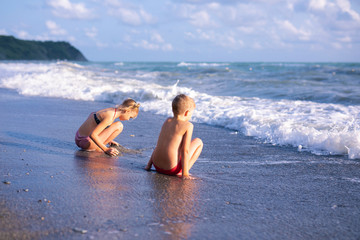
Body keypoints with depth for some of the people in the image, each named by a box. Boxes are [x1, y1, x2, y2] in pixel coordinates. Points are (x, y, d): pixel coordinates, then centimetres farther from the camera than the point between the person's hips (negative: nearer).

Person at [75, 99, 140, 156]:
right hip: (86, 142, -10)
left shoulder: (111, 110, 9)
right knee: (119, 126, -10)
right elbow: (93, 134, -26)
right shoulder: (110, 117, -20)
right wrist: (106, 149, -21)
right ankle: (97, 148, -7)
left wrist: (108, 139, 31)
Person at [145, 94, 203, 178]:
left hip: (157, 165, 7)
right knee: (198, 142, 11)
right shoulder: (188, 125, -7)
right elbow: (185, 150, -12)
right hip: (172, 169, -7)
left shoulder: (167, 121, 12)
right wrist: (185, 173, -9)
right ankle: (184, 171, 3)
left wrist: (149, 164, 23)